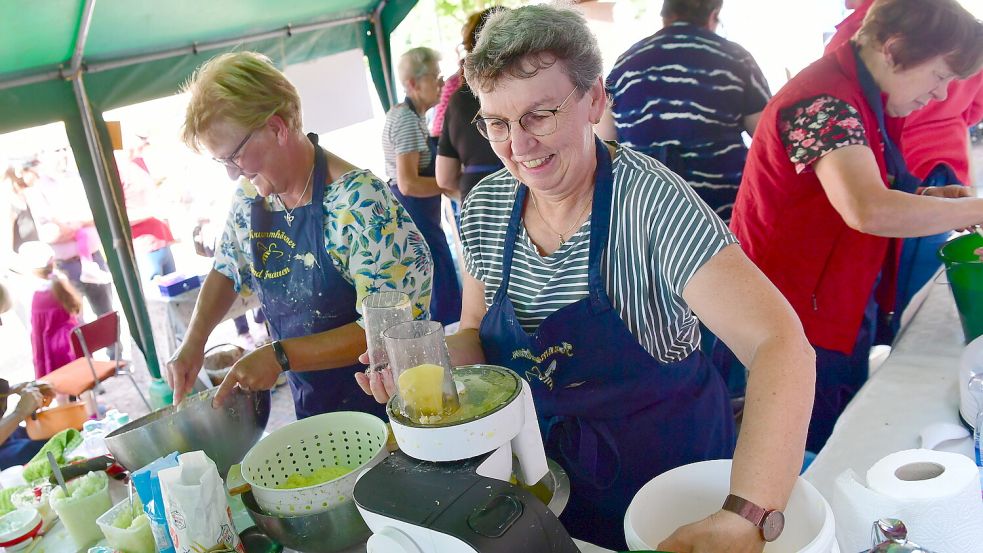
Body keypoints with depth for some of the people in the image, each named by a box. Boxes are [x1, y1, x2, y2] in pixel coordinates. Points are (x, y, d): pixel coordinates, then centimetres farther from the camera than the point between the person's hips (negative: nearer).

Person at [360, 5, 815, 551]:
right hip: (551, 478, 4)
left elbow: (781, 345, -35)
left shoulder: (650, 201, -26)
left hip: (667, 472, -4)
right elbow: (476, 335, 3)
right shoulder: (485, 209, -9)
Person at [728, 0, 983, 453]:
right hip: (801, 325, -10)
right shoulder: (824, 104, -22)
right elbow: (868, 211, -37)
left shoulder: (863, 99, 11)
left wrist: (926, 198, 4)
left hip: (843, 318, 10)